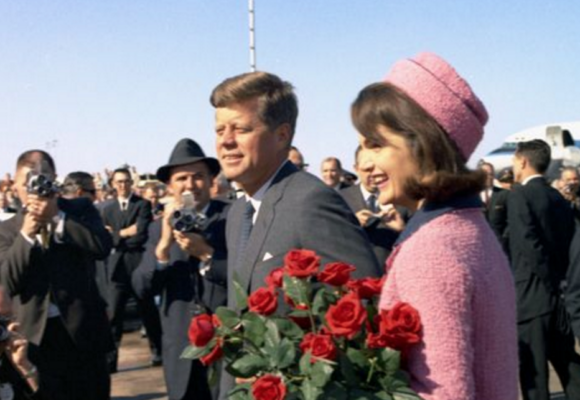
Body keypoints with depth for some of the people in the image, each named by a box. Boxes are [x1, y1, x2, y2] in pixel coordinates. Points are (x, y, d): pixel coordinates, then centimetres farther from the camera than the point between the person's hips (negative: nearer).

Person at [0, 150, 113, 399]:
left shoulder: (81, 209, 3)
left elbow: (103, 246, -15)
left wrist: (57, 217, -17)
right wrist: (26, 234, -16)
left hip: (83, 328, -1)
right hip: (37, 336, 1)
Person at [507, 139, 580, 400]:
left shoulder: (519, 195, -10)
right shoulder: (558, 198, 13)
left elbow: (529, 246, -19)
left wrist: (553, 285, -13)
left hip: (533, 294, -8)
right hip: (559, 294, 8)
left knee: (533, 371, 0)